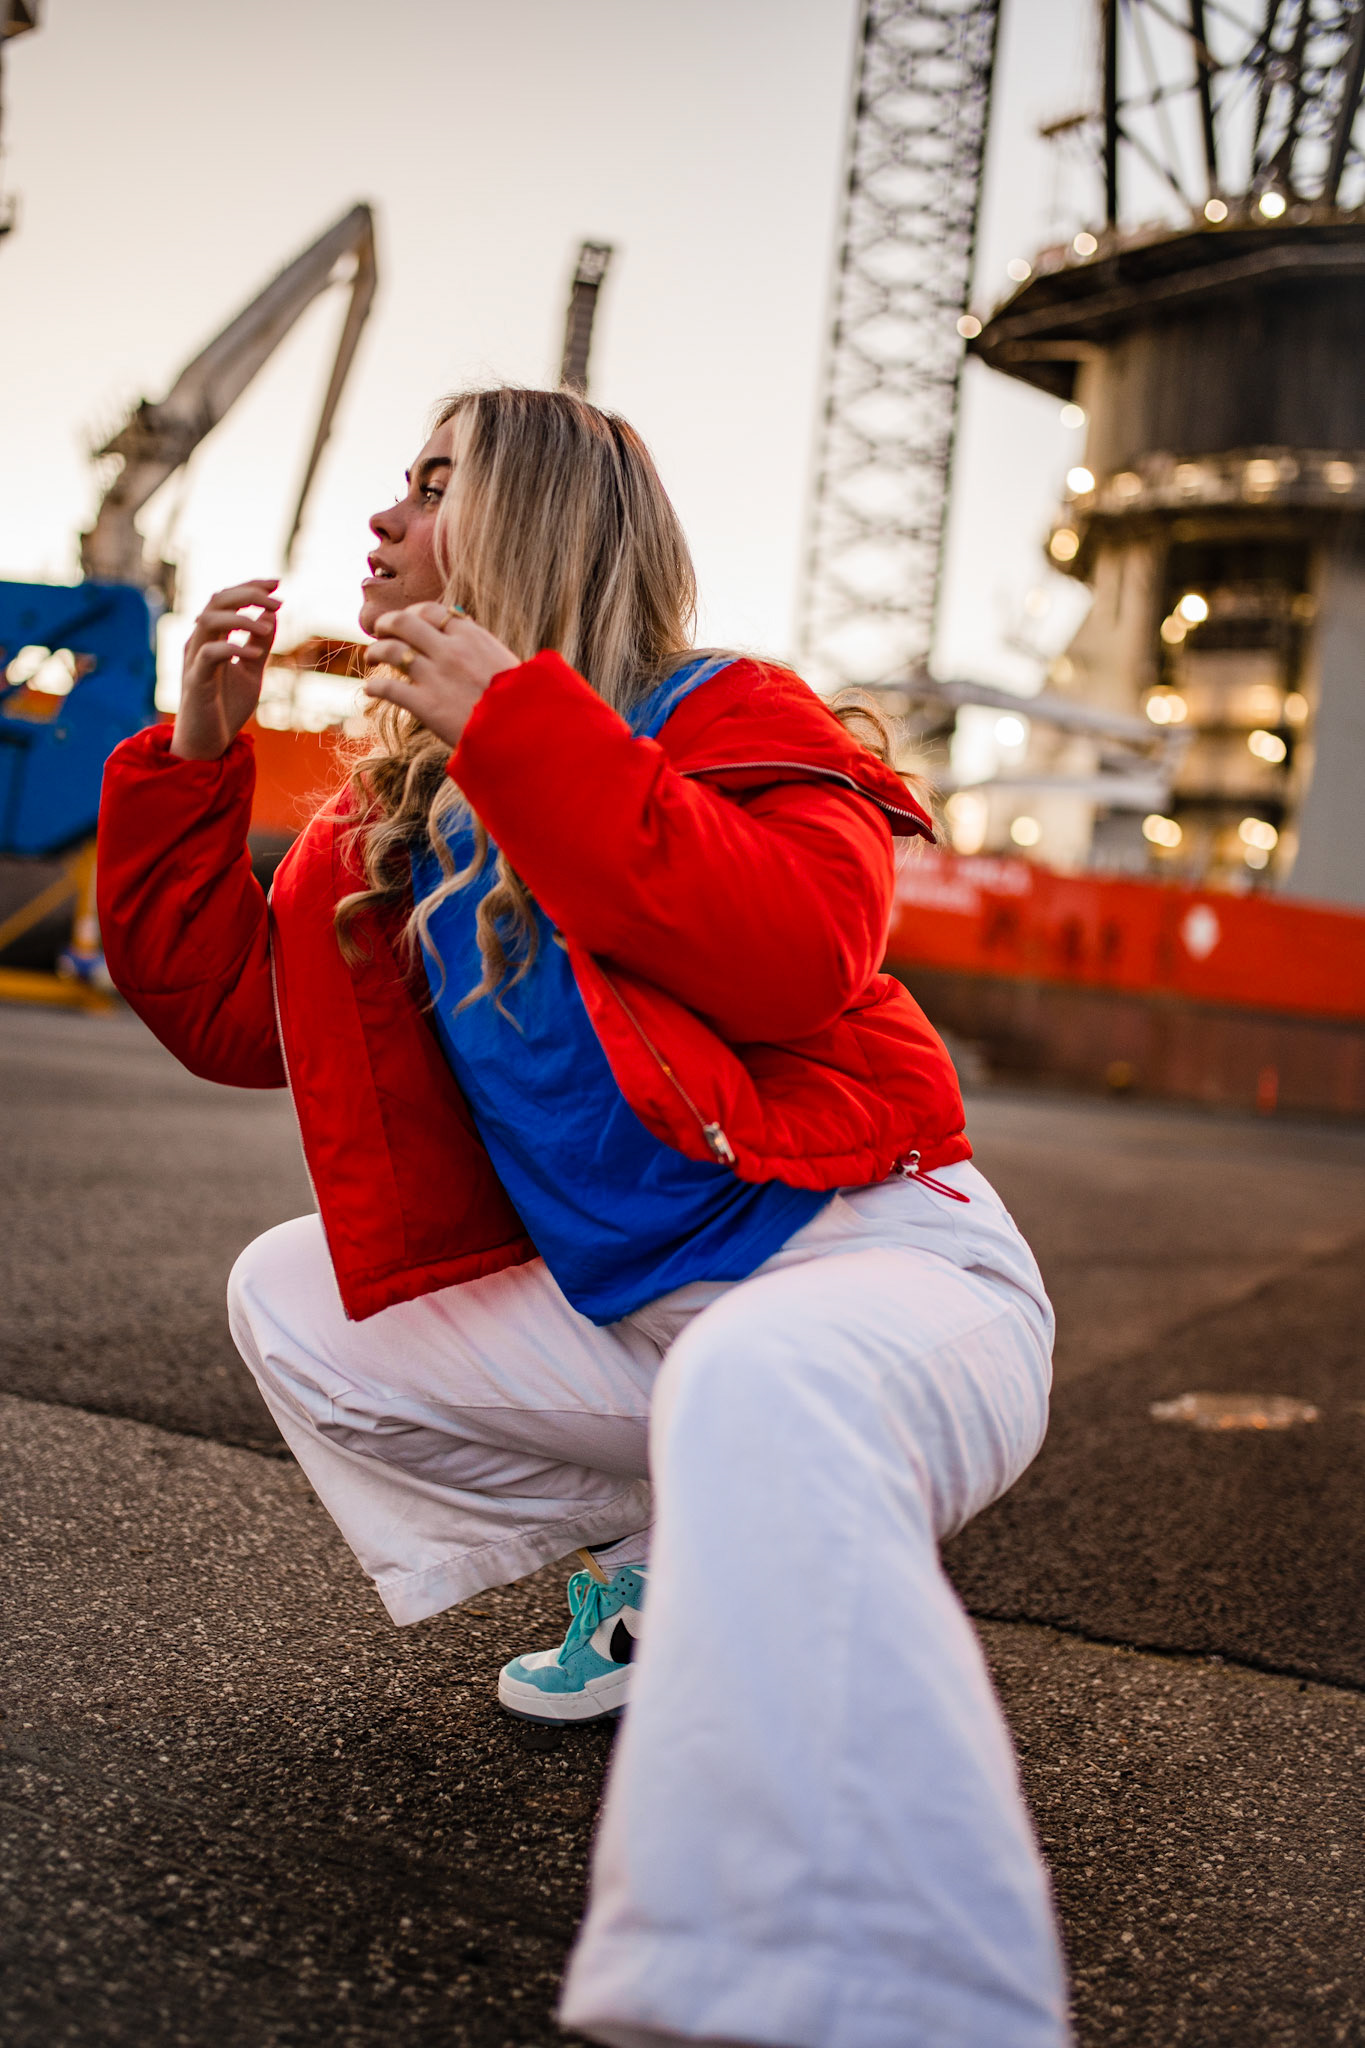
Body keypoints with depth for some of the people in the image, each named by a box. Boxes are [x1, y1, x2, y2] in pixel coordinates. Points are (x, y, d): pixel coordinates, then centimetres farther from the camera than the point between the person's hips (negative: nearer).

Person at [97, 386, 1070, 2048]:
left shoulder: (721, 717, -5)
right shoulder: (392, 817, 14)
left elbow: (796, 952, -25)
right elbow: (229, 1017, 14)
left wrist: (517, 725, -20)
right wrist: (195, 757, 5)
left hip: (866, 1252, -7)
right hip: (621, 1313, 8)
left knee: (757, 1391, -41)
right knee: (288, 1300, 11)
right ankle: (655, 1563, 12)